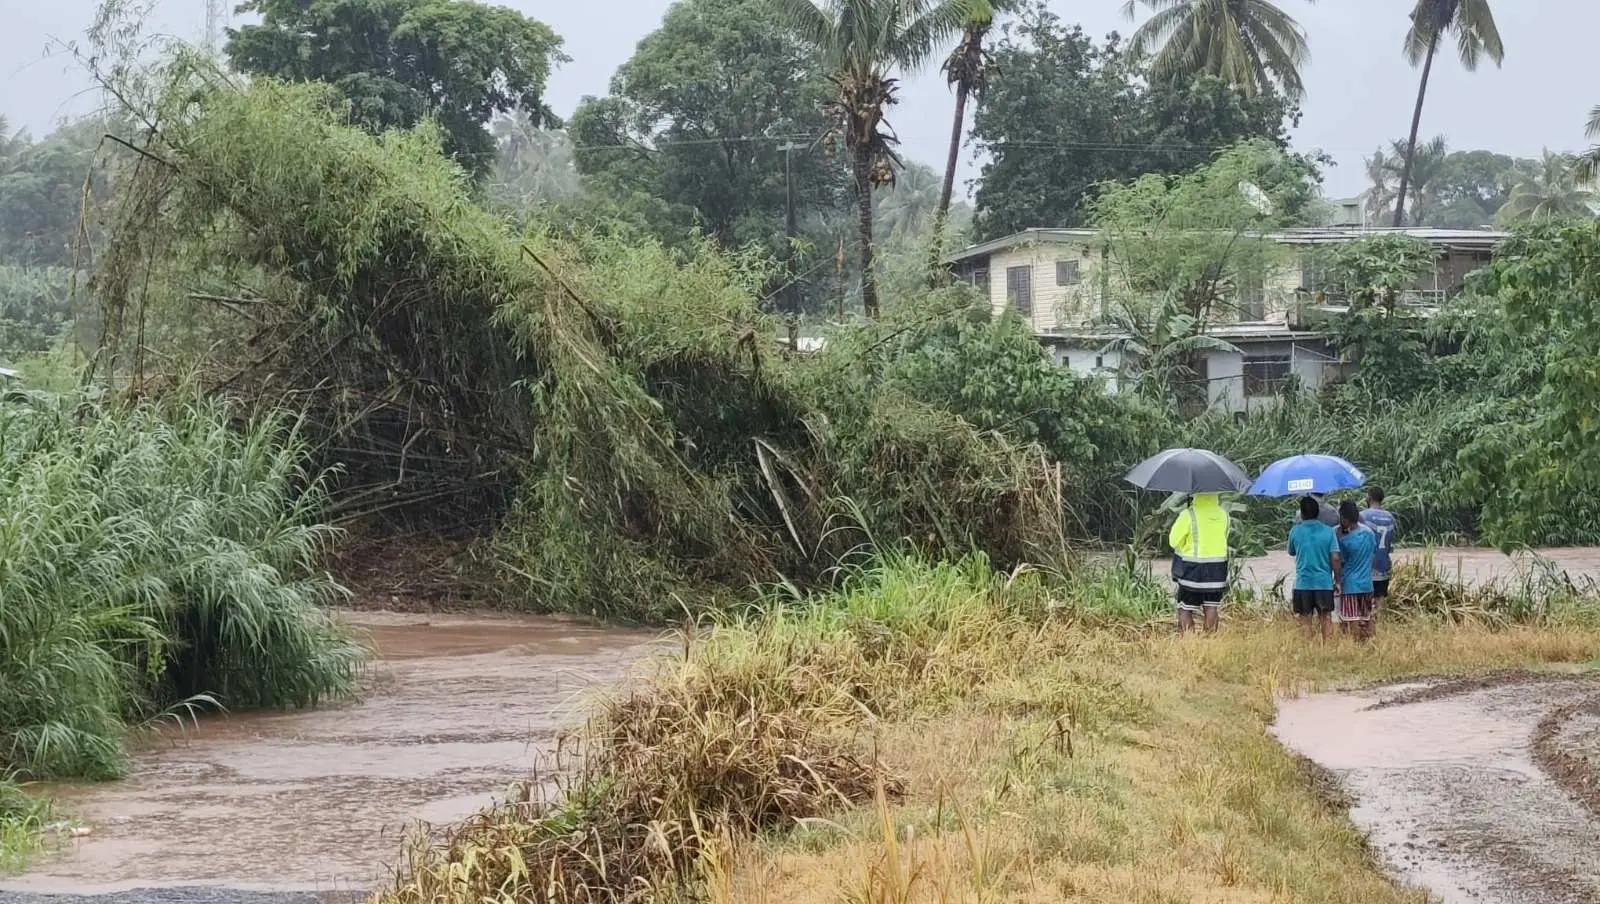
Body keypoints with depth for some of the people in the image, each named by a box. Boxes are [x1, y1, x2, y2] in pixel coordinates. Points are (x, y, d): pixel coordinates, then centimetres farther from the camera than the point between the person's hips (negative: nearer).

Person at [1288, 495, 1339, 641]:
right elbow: (1335, 558, -7)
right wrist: (1337, 579, 4)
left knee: (1306, 619, 6)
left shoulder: (1295, 531, -5)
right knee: (1326, 618, 9)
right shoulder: (1328, 531, -3)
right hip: (1324, 582, 1)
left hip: (1303, 583, -1)